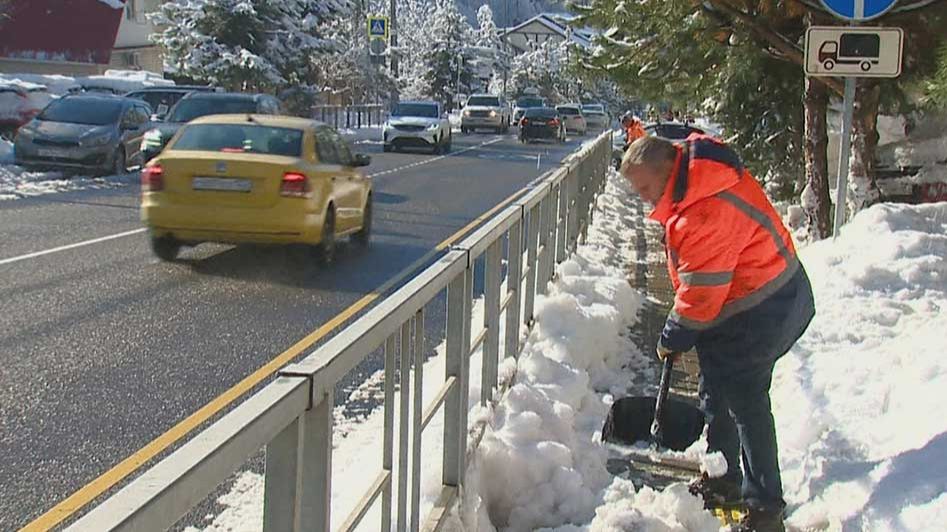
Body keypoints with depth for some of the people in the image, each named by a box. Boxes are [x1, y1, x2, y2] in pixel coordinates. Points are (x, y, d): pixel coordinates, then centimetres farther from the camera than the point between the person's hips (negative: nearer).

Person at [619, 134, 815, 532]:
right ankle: (723, 483, 31)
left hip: (762, 311, -11)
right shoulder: (696, 175, 0)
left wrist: (673, 338, -11)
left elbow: (701, 292, -25)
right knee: (717, 394, 17)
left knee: (745, 401, -7)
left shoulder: (707, 213, -32)